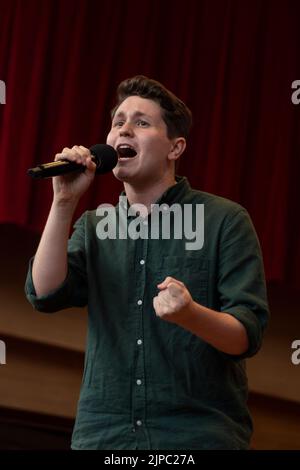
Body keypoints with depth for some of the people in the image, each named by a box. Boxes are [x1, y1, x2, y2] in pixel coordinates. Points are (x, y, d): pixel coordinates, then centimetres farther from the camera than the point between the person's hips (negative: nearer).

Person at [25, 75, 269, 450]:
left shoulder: (225, 220, -2)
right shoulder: (92, 228, 11)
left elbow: (248, 335, -8)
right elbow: (45, 295, -4)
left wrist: (191, 314, -29)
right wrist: (64, 202, -10)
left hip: (200, 433, -3)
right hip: (103, 434, 3)